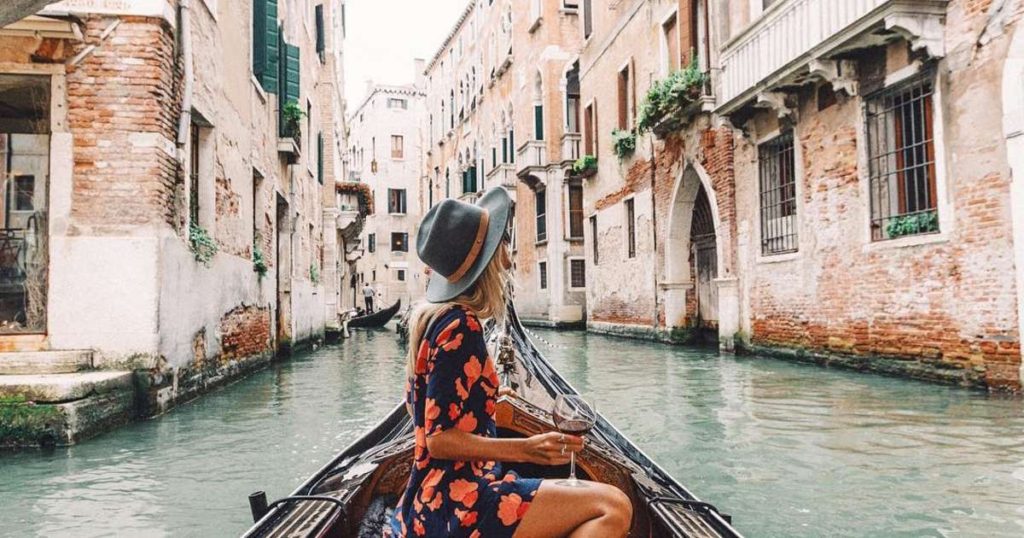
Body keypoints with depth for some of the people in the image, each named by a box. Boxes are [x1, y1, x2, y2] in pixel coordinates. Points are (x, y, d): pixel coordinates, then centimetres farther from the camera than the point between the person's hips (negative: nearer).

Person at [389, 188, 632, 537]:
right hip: (454, 503, -10)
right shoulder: (460, 325, -17)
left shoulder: (428, 315, 10)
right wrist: (525, 449, -30)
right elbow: (440, 440, -20)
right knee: (613, 508, -21)